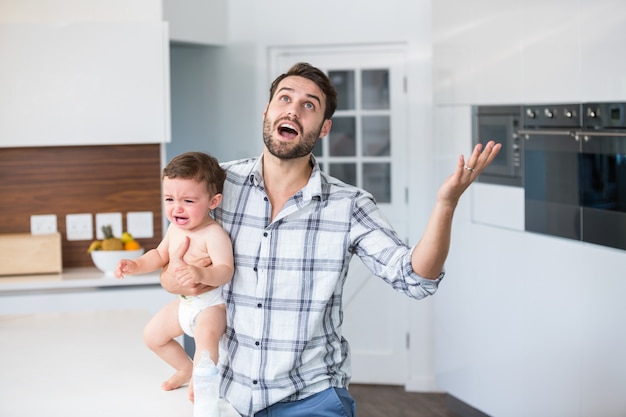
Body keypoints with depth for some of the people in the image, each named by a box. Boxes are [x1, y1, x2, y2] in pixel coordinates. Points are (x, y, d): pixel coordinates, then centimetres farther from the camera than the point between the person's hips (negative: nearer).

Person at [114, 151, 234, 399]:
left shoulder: (214, 234, -27)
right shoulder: (175, 229, 0)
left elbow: (225, 271, -36)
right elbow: (160, 255, 15)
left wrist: (201, 274, -55)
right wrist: (135, 265, -1)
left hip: (211, 302, -9)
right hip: (185, 302, 9)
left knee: (206, 335, -37)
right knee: (152, 335, 20)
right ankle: (186, 368, 39)